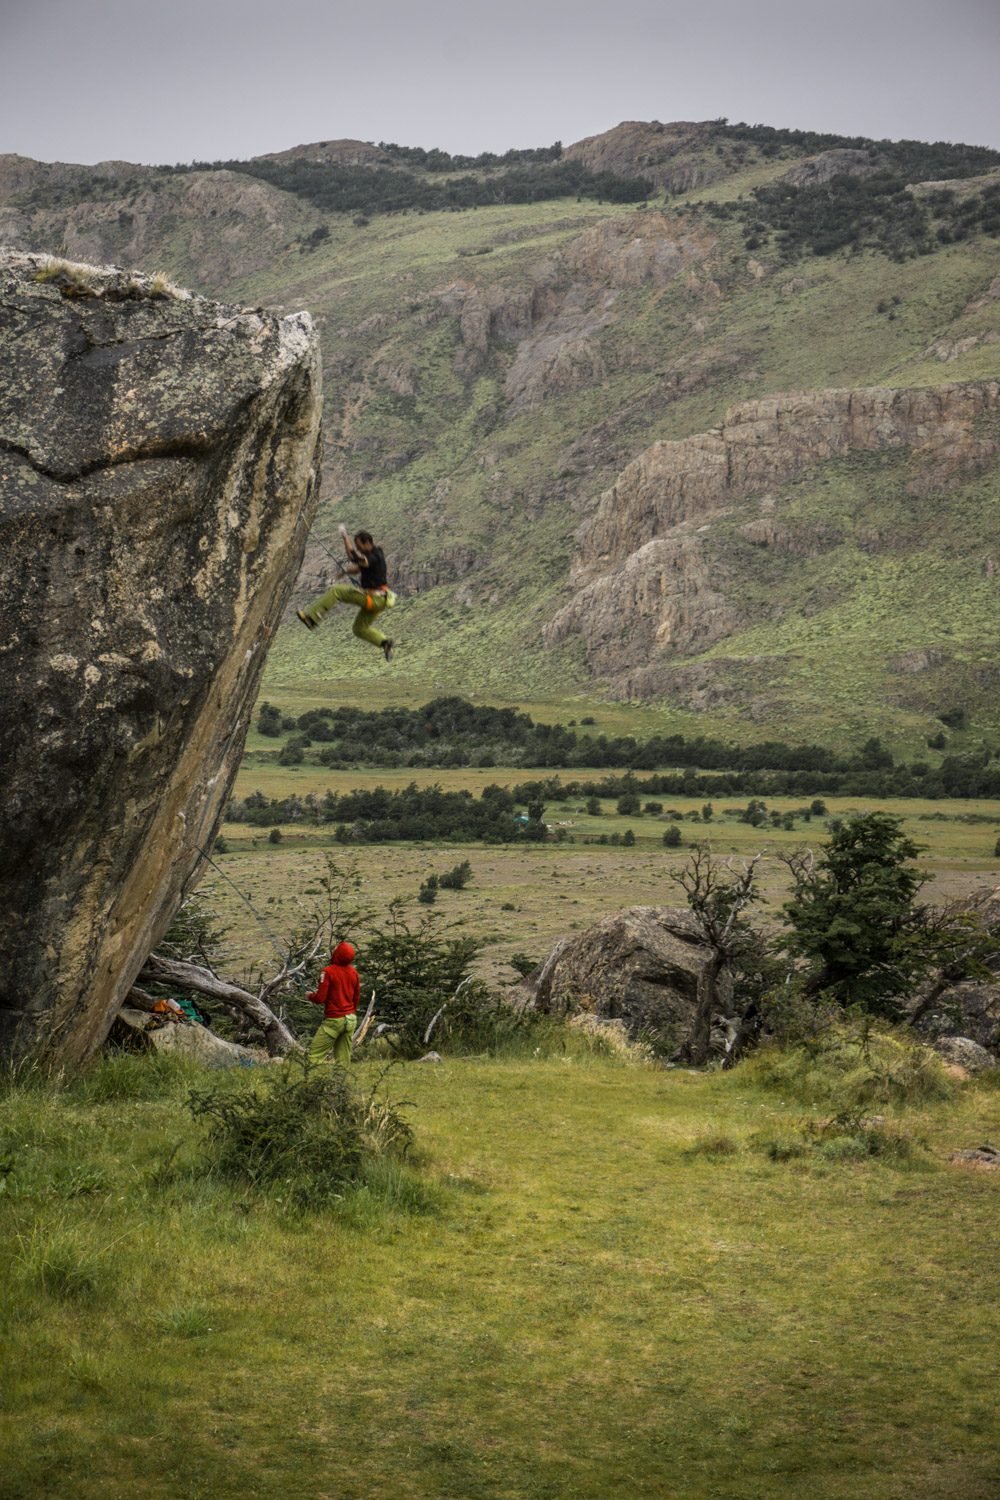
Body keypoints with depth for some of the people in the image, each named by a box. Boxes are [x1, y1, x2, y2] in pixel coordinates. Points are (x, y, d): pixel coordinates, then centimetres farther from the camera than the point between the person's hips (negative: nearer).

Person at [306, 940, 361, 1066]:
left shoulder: (328, 972, -13)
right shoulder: (353, 972, 7)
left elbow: (320, 999, -14)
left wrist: (309, 996, 7)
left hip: (334, 1019, -7)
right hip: (351, 1020, 7)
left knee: (315, 1056, -3)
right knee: (343, 1059, 9)